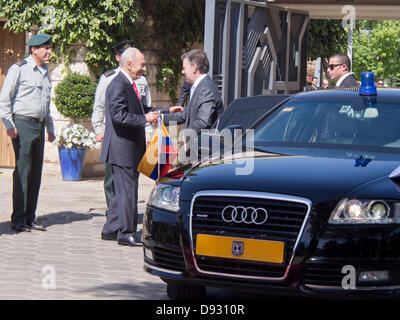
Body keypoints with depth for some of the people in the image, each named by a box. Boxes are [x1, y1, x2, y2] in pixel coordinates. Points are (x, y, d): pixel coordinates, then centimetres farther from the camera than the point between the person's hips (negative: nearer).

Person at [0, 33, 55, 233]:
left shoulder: (45, 72, 17)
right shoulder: (19, 69, -5)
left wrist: (50, 128, 23)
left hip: (39, 125, 7)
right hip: (23, 124, -7)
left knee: (36, 172, 6)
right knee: (22, 171, -9)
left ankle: (30, 218, 11)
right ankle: (18, 220, -5)